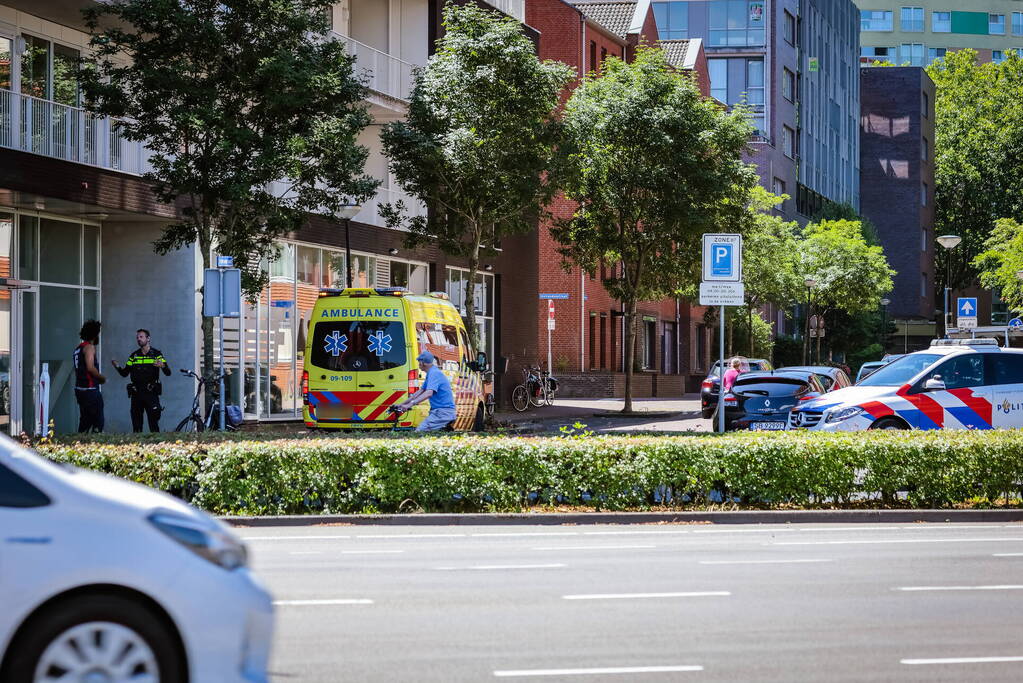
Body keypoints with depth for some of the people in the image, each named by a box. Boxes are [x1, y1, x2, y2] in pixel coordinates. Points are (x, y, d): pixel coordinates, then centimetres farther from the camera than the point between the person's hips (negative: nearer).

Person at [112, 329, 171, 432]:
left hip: (151, 393, -4)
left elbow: (168, 373, -5)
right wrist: (117, 366, -8)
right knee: (136, 425, 5)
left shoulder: (156, 354, 1)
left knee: (153, 424, -9)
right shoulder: (134, 355, 13)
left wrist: (162, 366, -27)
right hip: (136, 394, 4)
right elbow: (124, 373, 12)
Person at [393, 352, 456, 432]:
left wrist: (411, 404, -38)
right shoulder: (430, 373, 19)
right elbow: (420, 392, 22)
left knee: (419, 431, -22)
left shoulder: (434, 373, -15)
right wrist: (402, 404, 18)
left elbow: (429, 393, -30)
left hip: (443, 412, -11)